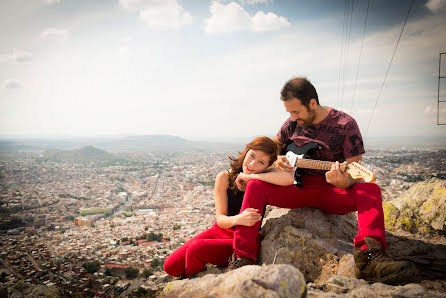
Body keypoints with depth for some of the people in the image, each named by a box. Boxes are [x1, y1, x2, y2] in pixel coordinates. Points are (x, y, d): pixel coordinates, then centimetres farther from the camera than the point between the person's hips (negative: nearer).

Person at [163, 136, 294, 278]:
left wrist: (250, 176, -29)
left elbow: (289, 178, -36)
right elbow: (221, 220, -14)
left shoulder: (264, 177, -11)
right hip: (220, 231, 4)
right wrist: (237, 219, -37)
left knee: (196, 249, -25)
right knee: (171, 266, -7)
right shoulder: (225, 177, -8)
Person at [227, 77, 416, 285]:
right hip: (298, 187, 3)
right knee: (255, 186, -22)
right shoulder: (293, 123, 5)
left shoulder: (345, 124, -7)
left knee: (370, 190, -31)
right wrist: (276, 159, -3)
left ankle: (368, 257, -49)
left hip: (331, 192, -2)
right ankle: (243, 260, -25)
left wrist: (344, 182, -34)